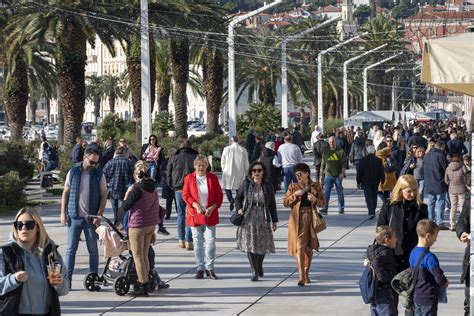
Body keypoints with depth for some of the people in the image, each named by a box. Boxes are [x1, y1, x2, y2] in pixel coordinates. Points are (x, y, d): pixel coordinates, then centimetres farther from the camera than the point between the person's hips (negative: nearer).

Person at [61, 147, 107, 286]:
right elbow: (66, 192, 7)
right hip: (74, 217, 0)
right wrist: (63, 213, 1)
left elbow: (103, 196, -1)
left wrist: (99, 215, -10)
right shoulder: (73, 172, 2)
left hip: (91, 218, 0)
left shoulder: (99, 175, 0)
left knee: (93, 250, 5)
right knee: (71, 249, 3)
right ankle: (67, 279, 6)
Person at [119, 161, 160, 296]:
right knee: (144, 255, 15)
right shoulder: (152, 188, 7)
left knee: (138, 256, 0)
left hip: (138, 225, -8)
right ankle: (144, 284, 18)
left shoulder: (137, 188, -17)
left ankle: (142, 287, 0)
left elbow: (126, 206, -13)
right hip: (151, 224, 8)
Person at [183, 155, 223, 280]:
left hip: (210, 215, 0)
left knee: (210, 241, -4)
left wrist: (212, 207, -12)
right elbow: (185, 195, -1)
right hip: (195, 215, 0)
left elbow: (219, 195, 3)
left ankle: (209, 268, 7)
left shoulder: (213, 178, 2)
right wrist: (196, 205, -16)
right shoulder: (189, 178, 0)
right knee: (197, 242, 5)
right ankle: (200, 268, 13)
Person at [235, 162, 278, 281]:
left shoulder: (268, 187, 3)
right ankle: (254, 272, 8)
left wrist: (274, 221, 7)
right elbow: (238, 198, 9)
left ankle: (259, 265, 31)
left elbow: (272, 205, 8)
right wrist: (239, 209, -10)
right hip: (248, 219, -1)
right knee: (250, 245, -1)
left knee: (262, 244, 2)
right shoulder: (246, 184, 0)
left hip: (263, 219, 1)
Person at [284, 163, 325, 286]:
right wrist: (295, 195, -13)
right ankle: (301, 276, -17)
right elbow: (285, 202, 1)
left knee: (309, 247, 11)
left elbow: (322, 202, 8)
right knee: (299, 246, -12)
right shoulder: (293, 187, 4)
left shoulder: (315, 186, 5)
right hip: (297, 219, -2)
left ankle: (306, 273, 28)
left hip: (311, 218, 2)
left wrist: (315, 199, -12)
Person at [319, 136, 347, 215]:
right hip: (328, 175, 1)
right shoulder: (326, 152, 10)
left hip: (338, 176, -1)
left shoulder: (341, 152, 2)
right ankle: (325, 209, -12)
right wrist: (321, 176, 10)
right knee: (326, 192, -9)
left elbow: (344, 163, -2)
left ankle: (341, 208, 20)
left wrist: (342, 173, -15)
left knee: (340, 193, 8)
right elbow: (323, 165, 14)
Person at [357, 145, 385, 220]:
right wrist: (382, 182, 10)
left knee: (368, 197, -5)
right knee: (374, 197, 15)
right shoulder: (378, 160, -1)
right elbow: (382, 172, 2)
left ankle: (371, 212, -21)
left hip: (366, 182, -3)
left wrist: (358, 182, 6)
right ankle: (373, 211, 24)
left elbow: (359, 172, -3)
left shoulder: (363, 160, -6)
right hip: (375, 182, 3)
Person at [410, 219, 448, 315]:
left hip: (416, 296, 8)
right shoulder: (429, 257, -22)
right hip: (428, 299, -8)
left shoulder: (413, 253, 4)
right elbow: (439, 278, -21)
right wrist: (445, 283, 3)